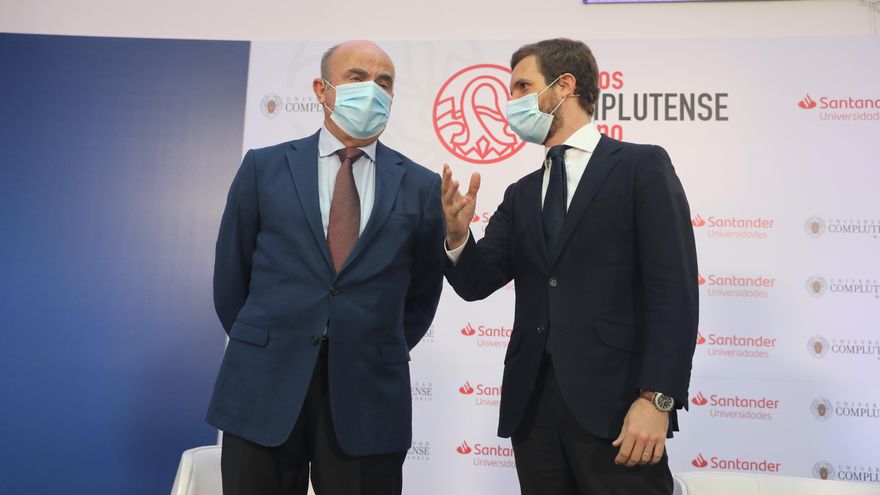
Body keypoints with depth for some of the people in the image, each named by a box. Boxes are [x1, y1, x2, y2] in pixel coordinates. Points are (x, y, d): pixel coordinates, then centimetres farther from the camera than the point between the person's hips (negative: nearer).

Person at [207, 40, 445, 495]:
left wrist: (383, 356, 10)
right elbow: (231, 274, 8)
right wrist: (258, 348, 10)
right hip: (262, 388, 0)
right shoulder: (263, 167, 3)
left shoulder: (421, 185, 3)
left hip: (369, 394, 0)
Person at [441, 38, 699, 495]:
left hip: (613, 400, -5)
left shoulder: (642, 166, -1)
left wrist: (656, 398, -16)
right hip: (532, 404, 5)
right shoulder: (521, 194, 15)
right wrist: (457, 235, -11)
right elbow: (476, 282, 9)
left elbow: (672, 290, -8)